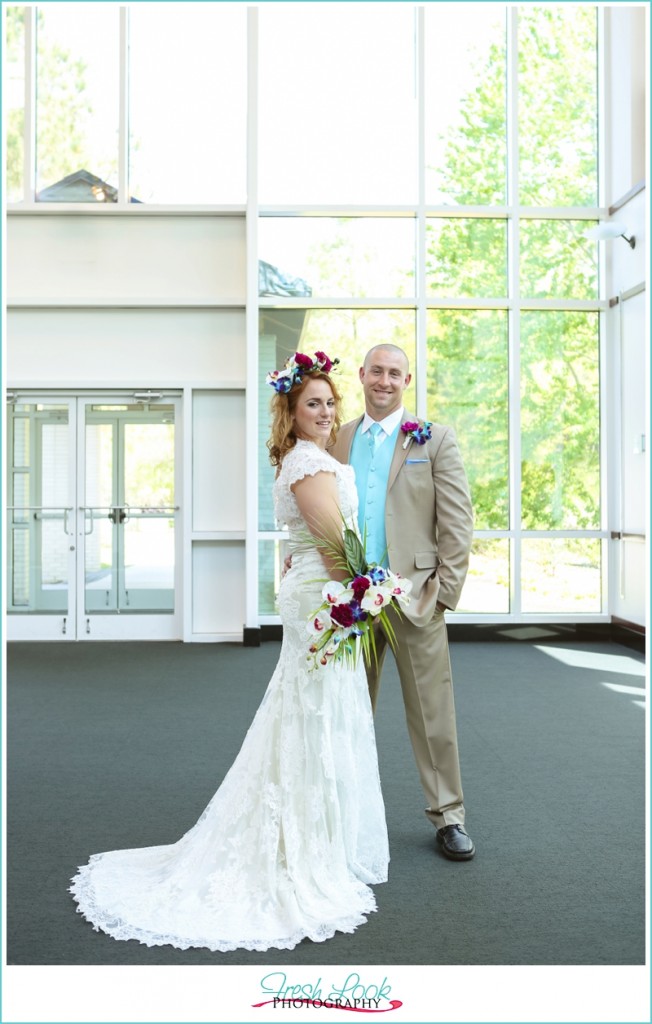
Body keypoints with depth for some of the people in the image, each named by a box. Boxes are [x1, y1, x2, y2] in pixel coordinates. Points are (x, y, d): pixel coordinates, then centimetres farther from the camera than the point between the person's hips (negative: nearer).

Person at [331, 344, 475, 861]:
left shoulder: (434, 439, 0)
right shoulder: (339, 440, 11)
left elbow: (458, 522, -3)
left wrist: (445, 591, -8)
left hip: (412, 595, -3)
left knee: (433, 711, 3)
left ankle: (448, 815, 18)